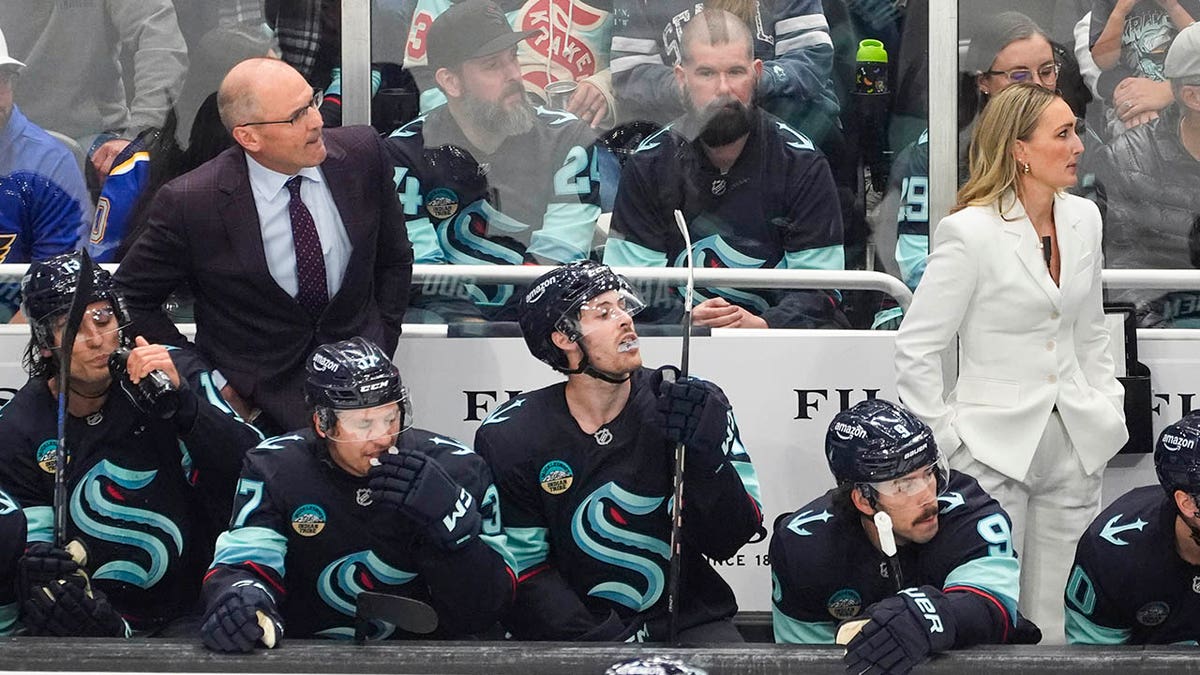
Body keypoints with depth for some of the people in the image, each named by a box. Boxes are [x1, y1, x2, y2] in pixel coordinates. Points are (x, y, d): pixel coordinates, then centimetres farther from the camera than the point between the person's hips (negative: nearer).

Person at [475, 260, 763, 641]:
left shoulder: (699, 405, -4)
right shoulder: (508, 437, -6)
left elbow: (729, 541, -6)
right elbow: (523, 568, -4)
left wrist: (704, 455, -23)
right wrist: (600, 640, -16)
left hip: (689, 620, 1)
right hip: (571, 631, 0)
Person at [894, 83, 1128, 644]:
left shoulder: (1083, 219, 7)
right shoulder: (971, 231, -12)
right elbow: (915, 351, -10)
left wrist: (1109, 406, 11)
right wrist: (950, 438, -10)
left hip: (1076, 447, 6)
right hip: (997, 449, -5)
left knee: (1056, 621, 9)